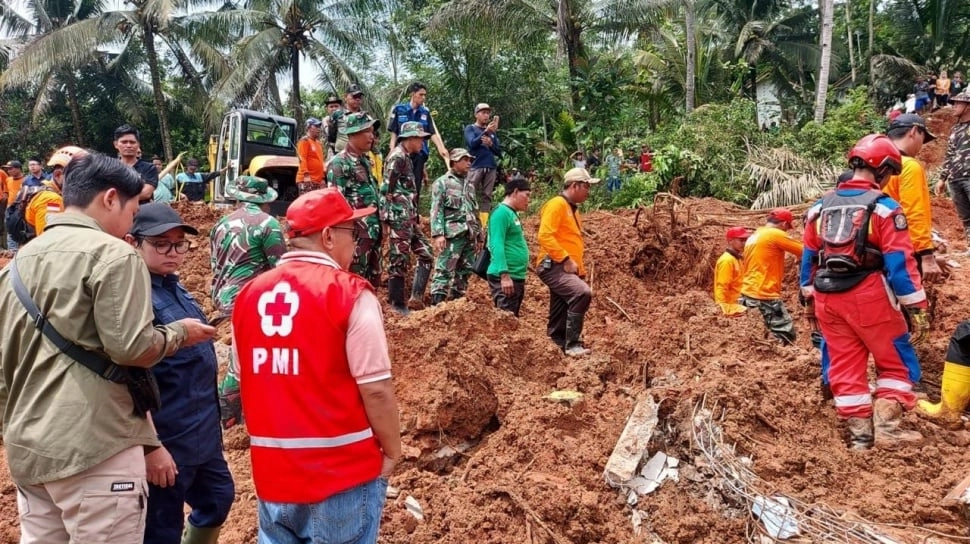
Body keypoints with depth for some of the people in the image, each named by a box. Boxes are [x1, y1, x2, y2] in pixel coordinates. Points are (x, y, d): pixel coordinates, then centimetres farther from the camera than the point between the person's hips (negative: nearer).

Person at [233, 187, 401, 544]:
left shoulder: (250, 294, 4)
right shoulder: (349, 293, -15)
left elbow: (247, 381, 13)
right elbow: (376, 388, -18)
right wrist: (392, 451, -3)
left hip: (273, 469, 6)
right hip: (343, 469, -5)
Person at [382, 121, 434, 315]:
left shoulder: (406, 158, 18)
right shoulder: (397, 157, -12)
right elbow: (388, 190, -18)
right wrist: (388, 219, -18)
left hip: (410, 218, 10)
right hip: (399, 218, -10)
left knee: (425, 254, 10)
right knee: (399, 261, -4)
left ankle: (416, 297, 10)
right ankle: (398, 306, 3)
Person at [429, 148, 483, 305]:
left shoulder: (470, 185, 21)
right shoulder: (442, 182, 2)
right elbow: (436, 210, -6)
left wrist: (480, 236, 18)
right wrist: (438, 234, -17)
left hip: (469, 236, 7)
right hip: (452, 235, -7)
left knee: (464, 272, 9)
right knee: (444, 271, -10)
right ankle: (437, 306, -11)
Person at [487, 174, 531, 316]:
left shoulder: (512, 213, 17)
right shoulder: (502, 212, -11)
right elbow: (497, 246, -20)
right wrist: (504, 274, -25)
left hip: (516, 277, 10)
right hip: (505, 278, -10)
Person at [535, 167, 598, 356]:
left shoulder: (572, 209, 22)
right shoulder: (557, 204, -8)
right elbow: (545, 236, -20)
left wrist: (581, 272, 21)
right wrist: (566, 259, -21)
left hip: (566, 268, 10)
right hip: (553, 266, -10)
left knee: (559, 320, 10)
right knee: (582, 293, -29)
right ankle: (572, 345, -24)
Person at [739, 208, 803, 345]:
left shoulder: (753, 237, 18)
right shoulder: (776, 234, -9)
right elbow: (804, 251, -6)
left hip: (748, 293, 9)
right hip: (765, 295, -9)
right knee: (786, 336, -4)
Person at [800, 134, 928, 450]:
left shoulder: (820, 207, 9)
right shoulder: (884, 207, -8)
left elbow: (808, 257, 14)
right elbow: (900, 262, -13)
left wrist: (809, 298, 22)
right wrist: (917, 308, -9)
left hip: (828, 297, 5)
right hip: (868, 295, -5)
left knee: (845, 365, 10)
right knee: (896, 361, 12)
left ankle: (859, 435, 13)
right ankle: (886, 427, 6)